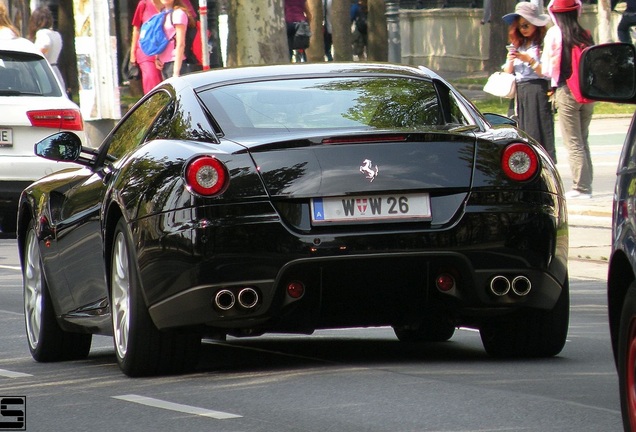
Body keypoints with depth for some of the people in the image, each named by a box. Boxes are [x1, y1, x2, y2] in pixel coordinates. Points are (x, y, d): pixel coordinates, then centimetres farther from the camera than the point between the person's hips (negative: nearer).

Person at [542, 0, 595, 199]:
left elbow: (546, 69, -4)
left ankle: (581, 187, -6)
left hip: (567, 91, -4)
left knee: (573, 143, -1)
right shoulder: (586, 35, 5)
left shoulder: (554, 34, -6)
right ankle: (586, 184, 13)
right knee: (583, 140, 14)